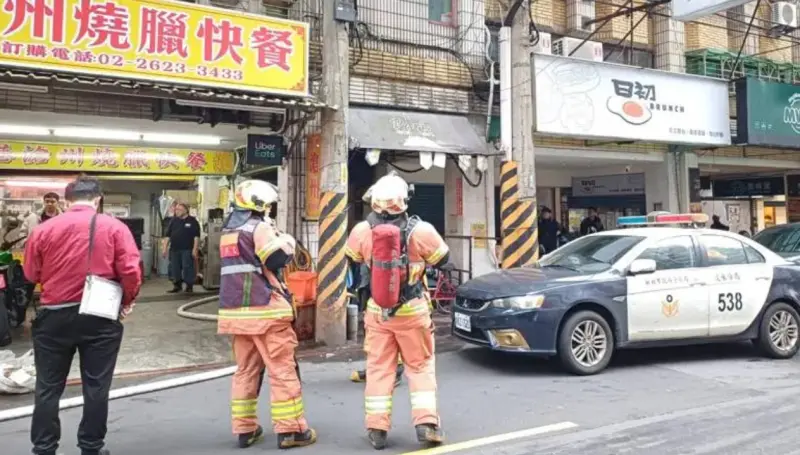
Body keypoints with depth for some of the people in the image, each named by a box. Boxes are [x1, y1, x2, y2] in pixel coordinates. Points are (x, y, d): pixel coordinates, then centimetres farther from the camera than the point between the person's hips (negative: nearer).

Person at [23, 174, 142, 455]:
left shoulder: (43, 229, -1)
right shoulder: (115, 227, -5)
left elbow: (31, 274, 5)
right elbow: (131, 272, -10)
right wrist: (128, 301, 6)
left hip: (53, 316, 1)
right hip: (100, 317, -1)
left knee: (48, 387, 14)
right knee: (96, 386, 9)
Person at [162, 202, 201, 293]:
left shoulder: (192, 221, -1)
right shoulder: (173, 221, 12)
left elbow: (196, 236, -6)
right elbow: (167, 235, 11)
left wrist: (195, 249, -13)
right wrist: (164, 247, 2)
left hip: (187, 249, -5)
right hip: (174, 249, 5)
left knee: (187, 268, -5)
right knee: (175, 268, 7)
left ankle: (189, 286, 4)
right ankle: (177, 286, 18)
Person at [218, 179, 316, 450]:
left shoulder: (228, 229, 17)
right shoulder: (259, 227, -9)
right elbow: (279, 259, -15)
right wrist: (287, 240, 3)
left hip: (235, 310, 8)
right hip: (264, 309, -8)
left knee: (246, 369, 14)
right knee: (282, 369, -1)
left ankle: (245, 429, 17)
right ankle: (290, 430, 3)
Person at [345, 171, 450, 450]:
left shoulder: (362, 231, -10)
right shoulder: (420, 231, -16)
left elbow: (352, 260, 11)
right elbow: (444, 262, 0)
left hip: (377, 311, 2)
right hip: (412, 312, -1)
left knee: (378, 369, 12)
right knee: (420, 367, 13)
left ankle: (377, 429, 15)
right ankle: (427, 423, 8)